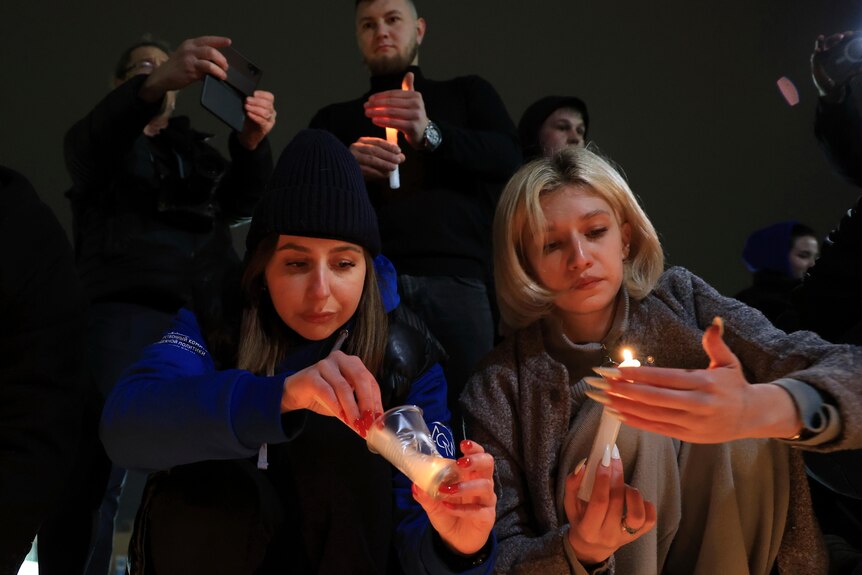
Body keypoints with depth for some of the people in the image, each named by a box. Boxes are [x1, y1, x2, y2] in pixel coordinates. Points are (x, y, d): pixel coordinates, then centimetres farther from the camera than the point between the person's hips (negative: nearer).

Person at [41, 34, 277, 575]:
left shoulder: (197, 148, 27)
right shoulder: (102, 141, 20)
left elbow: (238, 202, 7)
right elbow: (90, 145, -6)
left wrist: (253, 144, -16)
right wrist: (155, 84, -26)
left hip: (211, 309, 3)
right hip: (130, 303, -2)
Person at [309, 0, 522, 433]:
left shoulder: (467, 94, 23)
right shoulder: (334, 118, 24)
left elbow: (508, 157, 4)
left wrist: (430, 133, -12)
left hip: (455, 276, 0)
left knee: (463, 407, -10)